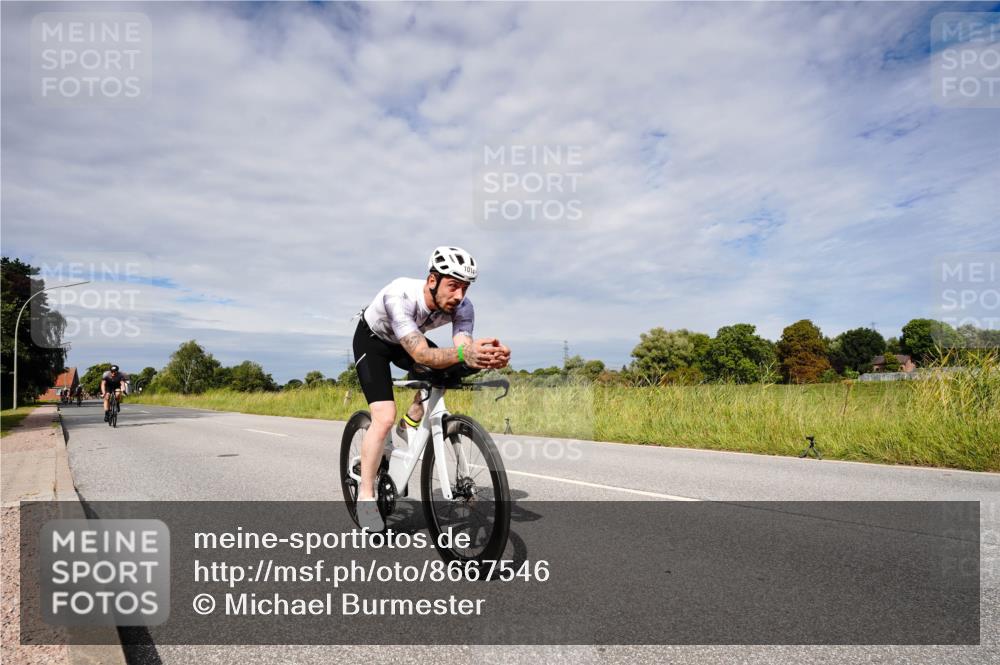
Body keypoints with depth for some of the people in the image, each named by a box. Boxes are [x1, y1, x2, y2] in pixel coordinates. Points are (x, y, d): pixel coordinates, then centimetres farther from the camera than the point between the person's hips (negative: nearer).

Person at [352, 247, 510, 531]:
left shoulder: (462, 307, -26)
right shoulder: (399, 296, -40)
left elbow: (463, 351, -36)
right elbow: (421, 355, -47)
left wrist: (487, 357, -59)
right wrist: (462, 352, -65)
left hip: (407, 341, 5)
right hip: (372, 339, -5)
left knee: (449, 370, -20)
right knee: (384, 418, -19)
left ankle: (411, 423, 4)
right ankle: (365, 496, -3)